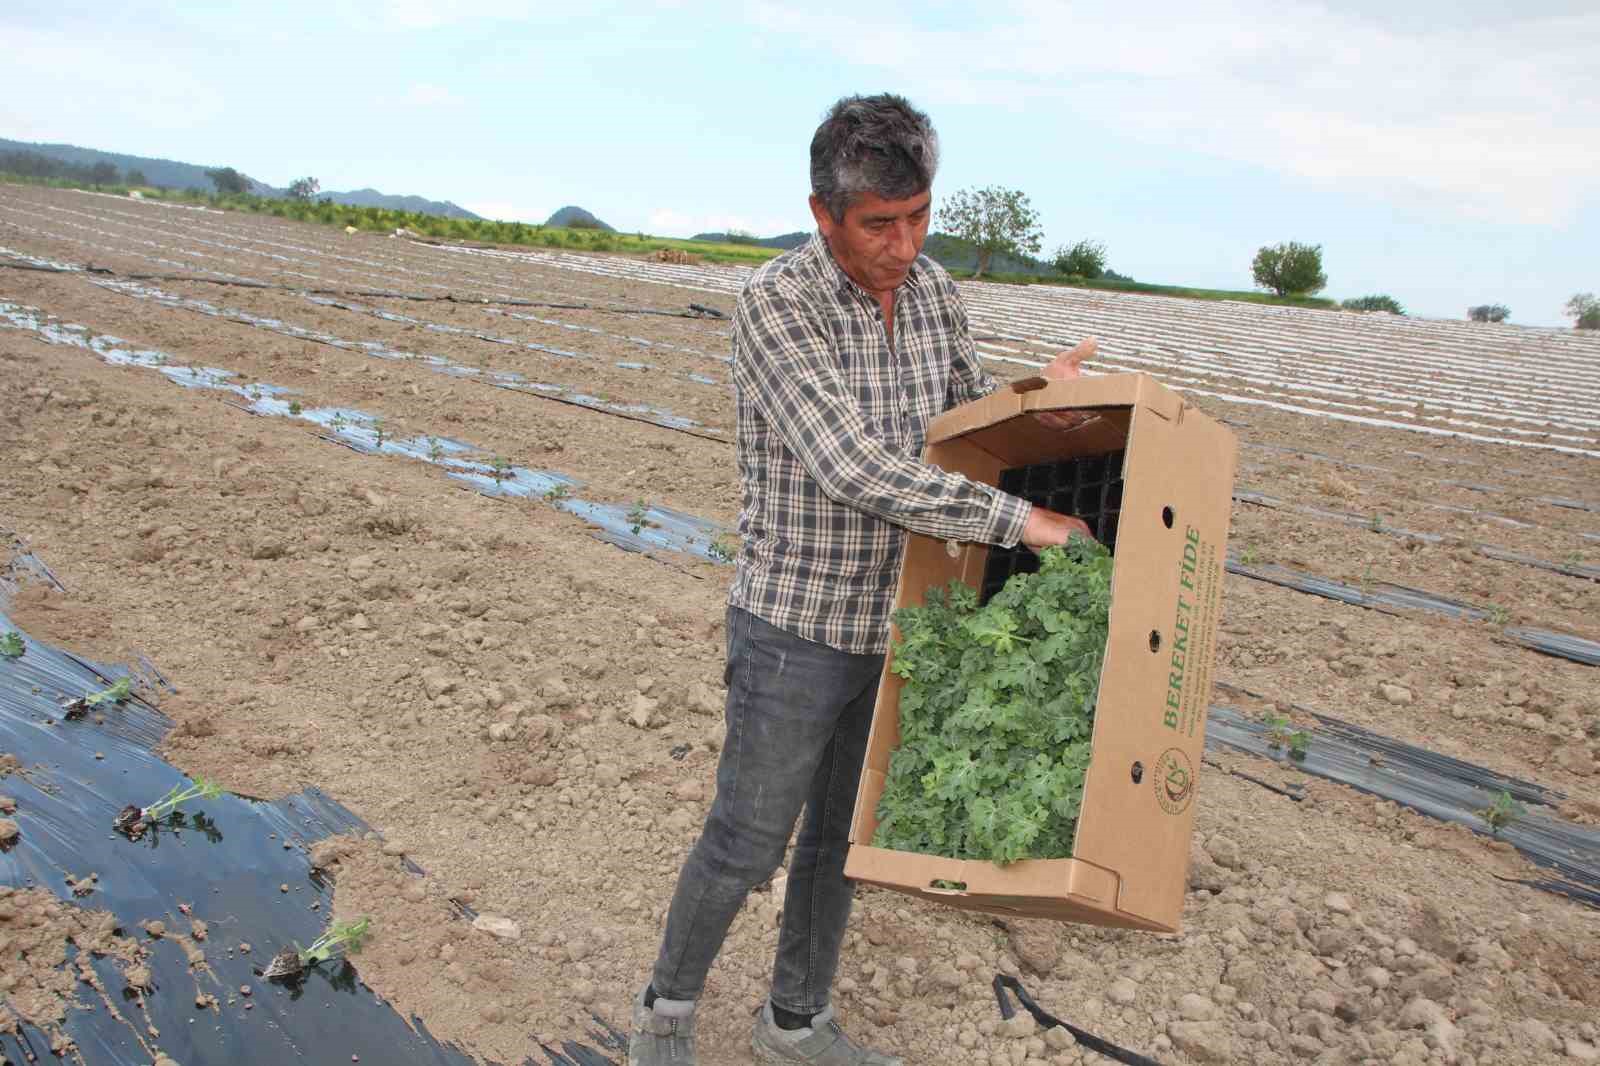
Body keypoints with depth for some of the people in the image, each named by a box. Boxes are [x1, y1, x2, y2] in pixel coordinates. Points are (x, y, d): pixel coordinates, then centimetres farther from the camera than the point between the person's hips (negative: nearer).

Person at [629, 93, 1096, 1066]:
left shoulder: (933, 288, 0)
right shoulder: (776, 304, -21)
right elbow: (851, 468, -31)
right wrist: (1015, 519, -28)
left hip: (893, 623, 7)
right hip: (796, 630, -6)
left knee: (844, 833, 18)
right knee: (748, 840, 7)